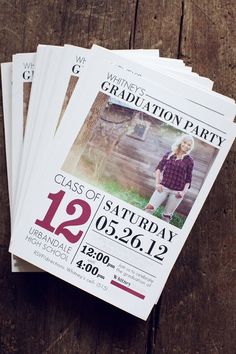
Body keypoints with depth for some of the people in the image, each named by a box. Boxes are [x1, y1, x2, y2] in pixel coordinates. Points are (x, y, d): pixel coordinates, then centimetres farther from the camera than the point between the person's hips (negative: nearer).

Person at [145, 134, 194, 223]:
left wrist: (184, 191, -9)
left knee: (166, 215, 3)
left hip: (177, 191, -1)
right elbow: (159, 168, 7)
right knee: (150, 207, -12)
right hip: (163, 187, 1)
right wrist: (157, 183, -2)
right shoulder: (169, 154, 5)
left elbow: (188, 179, 4)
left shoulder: (189, 160, 1)